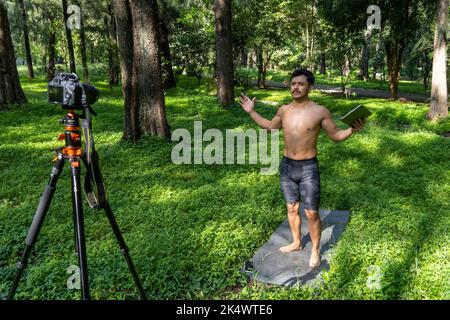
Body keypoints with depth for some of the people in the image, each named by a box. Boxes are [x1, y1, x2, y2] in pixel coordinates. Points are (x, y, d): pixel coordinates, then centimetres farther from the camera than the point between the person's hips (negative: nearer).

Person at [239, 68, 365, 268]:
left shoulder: (320, 112, -10)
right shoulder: (284, 110, 3)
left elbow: (335, 135, -3)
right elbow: (270, 126, 21)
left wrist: (352, 130, -22)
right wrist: (252, 112, 17)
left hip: (308, 169, -4)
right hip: (287, 166, 5)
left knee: (311, 213, 4)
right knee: (292, 208, 18)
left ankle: (315, 251, 25)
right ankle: (296, 243, 39)